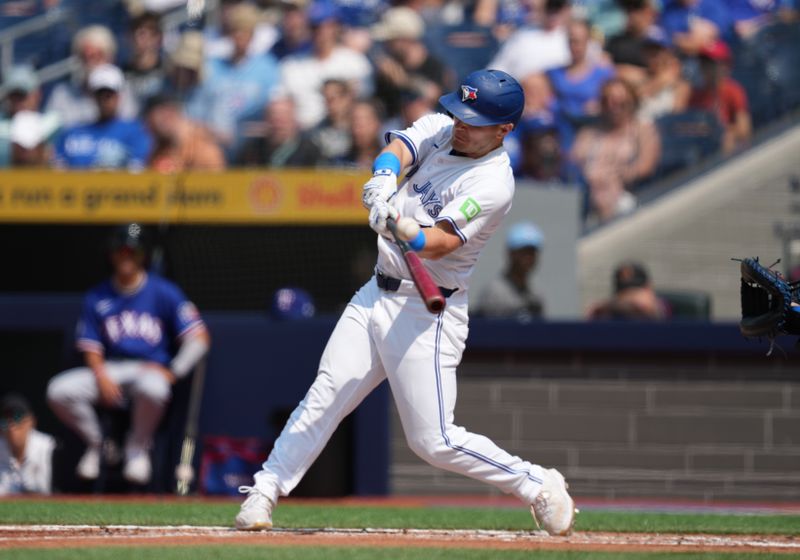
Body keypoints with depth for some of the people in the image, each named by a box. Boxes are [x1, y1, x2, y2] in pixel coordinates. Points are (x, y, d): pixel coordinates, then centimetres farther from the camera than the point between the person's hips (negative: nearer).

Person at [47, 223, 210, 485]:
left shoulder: (164, 292, 0)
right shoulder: (98, 297, 10)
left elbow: (199, 339, -5)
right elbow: (90, 346, 7)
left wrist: (172, 372, -15)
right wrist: (101, 375, -13)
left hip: (152, 369, -4)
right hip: (110, 369, 4)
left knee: (152, 388, -42)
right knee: (59, 391, -22)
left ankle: (138, 449, -12)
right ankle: (95, 444, 5)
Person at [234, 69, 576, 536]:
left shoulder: (493, 183, -17)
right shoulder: (440, 129, 5)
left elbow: (439, 244, -26)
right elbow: (398, 148, -12)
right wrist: (384, 178, -34)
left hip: (427, 313, -6)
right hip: (378, 295, 6)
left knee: (434, 440, -7)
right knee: (324, 398, -1)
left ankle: (539, 486, 7)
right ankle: (264, 492, 5)